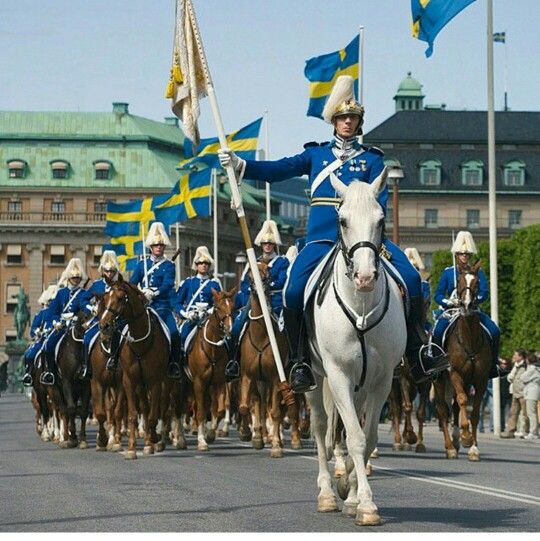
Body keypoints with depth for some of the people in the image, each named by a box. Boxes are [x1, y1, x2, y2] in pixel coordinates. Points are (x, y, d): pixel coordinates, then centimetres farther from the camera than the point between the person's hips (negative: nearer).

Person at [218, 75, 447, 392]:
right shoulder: (316, 155, 18)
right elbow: (278, 170, 10)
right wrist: (239, 165, -2)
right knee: (294, 292, -21)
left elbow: (380, 199, 3)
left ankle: (419, 356, -9)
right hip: (322, 238, 0)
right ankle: (301, 363, -7)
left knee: (411, 278, -17)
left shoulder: (372, 159, 14)